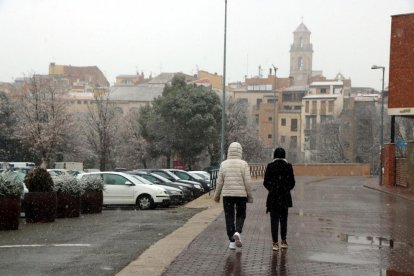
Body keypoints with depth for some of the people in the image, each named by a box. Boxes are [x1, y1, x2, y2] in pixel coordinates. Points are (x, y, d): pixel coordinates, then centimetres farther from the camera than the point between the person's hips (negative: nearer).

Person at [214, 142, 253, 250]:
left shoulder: (224, 164, -1)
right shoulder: (243, 164, -5)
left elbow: (219, 182, 1)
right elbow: (247, 182, -7)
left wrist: (217, 195, 12)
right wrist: (250, 196, 3)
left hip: (227, 195, 1)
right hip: (241, 194, -1)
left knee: (229, 217, 8)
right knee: (240, 215, 14)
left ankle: (232, 241, 7)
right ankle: (238, 232, -12)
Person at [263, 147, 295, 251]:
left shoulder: (270, 166, -4)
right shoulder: (288, 166, -2)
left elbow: (265, 182, -2)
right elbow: (292, 182, -1)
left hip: (273, 196, -1)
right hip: (285, 196, 1)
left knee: (274, 220, 0)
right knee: (283, 219, 15)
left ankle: (275, 243, -6)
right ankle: (283, 241, 20)